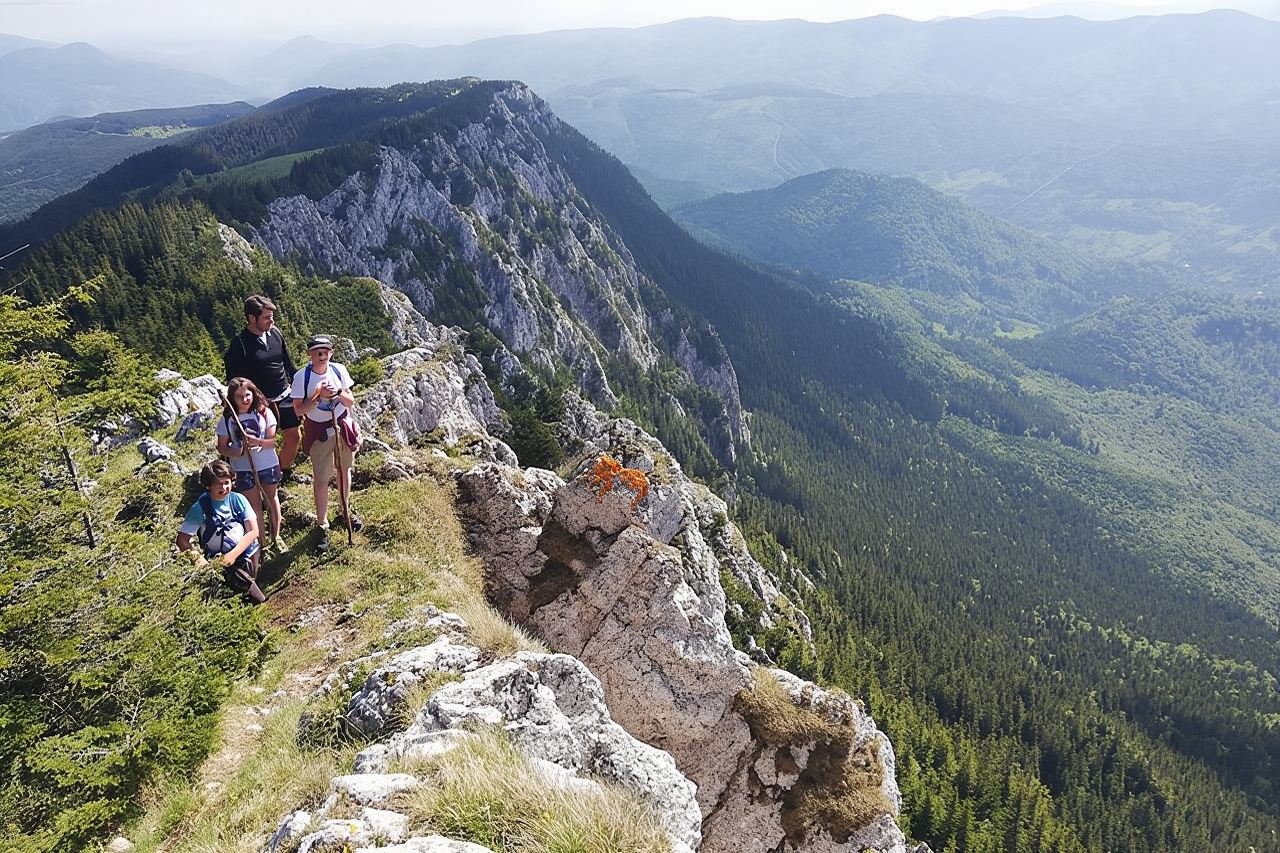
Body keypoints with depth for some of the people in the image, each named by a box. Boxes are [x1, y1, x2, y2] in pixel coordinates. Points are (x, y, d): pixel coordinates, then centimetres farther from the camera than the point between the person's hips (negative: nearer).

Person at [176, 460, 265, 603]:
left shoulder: (238, 499, 1)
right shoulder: (200, 508, -5)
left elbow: (253, 531, -3)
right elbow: (182, 540, -5)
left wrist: (233, 555, -15)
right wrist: (199, 560, -21)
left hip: (247, 552, 3)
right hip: (219, 560, -3)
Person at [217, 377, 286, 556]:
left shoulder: (264, 412, -7)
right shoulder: (227, 419, -7)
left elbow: (272, 441, -9)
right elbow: (221, 447, 0)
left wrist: (257, 441, -29)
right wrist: (235, 452, -21)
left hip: (269, 465, 1)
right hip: (244, 469, -1)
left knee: (272, 499, 17)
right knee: (255, 507, 5)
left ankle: (276, 537, 34)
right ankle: (260, 542, 17)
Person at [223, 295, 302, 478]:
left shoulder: (275, 333, 2)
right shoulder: (240, 343, -15)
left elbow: (289, 365, 14)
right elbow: (234, 380, -12)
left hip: (284, 396, 6)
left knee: (294, 436, 11)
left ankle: (285, 470, 33)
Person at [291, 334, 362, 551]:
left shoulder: (338, 370, -6)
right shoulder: (302, 377, -14)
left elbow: (351, 402, -2)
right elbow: (298, 410, -15)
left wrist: (338, 393, -22)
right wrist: (318, 396, -27)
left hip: (342, 426, 3)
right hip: (318, 432, -3)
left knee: (344, 469, 18)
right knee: (322, 479, -1)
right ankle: (322, 526, 10)